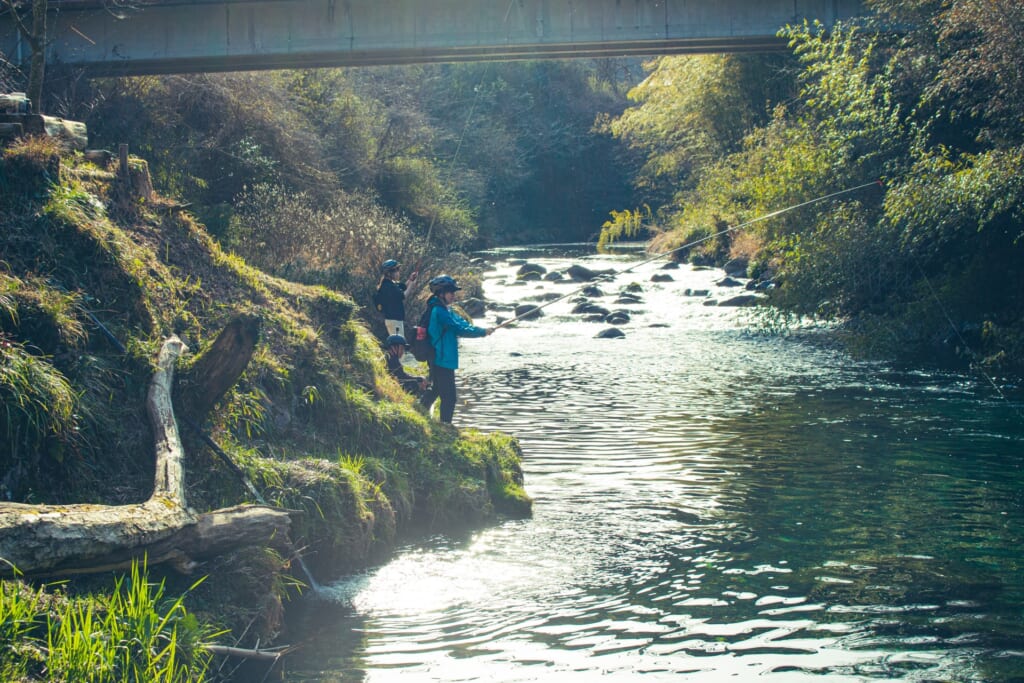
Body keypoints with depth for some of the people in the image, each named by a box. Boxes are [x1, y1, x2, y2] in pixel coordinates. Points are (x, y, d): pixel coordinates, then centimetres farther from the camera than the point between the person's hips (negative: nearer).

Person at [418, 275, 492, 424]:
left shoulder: (445, 310, 15)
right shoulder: (440, 311, -19)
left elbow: (461, 322, 11)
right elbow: (459, 329, -22)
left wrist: (482, 330, -3)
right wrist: (483, 332, -13)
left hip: (438, 359, 11)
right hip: (443, 360, -11)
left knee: (435, 390, 24)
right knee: (448, 397, -8)